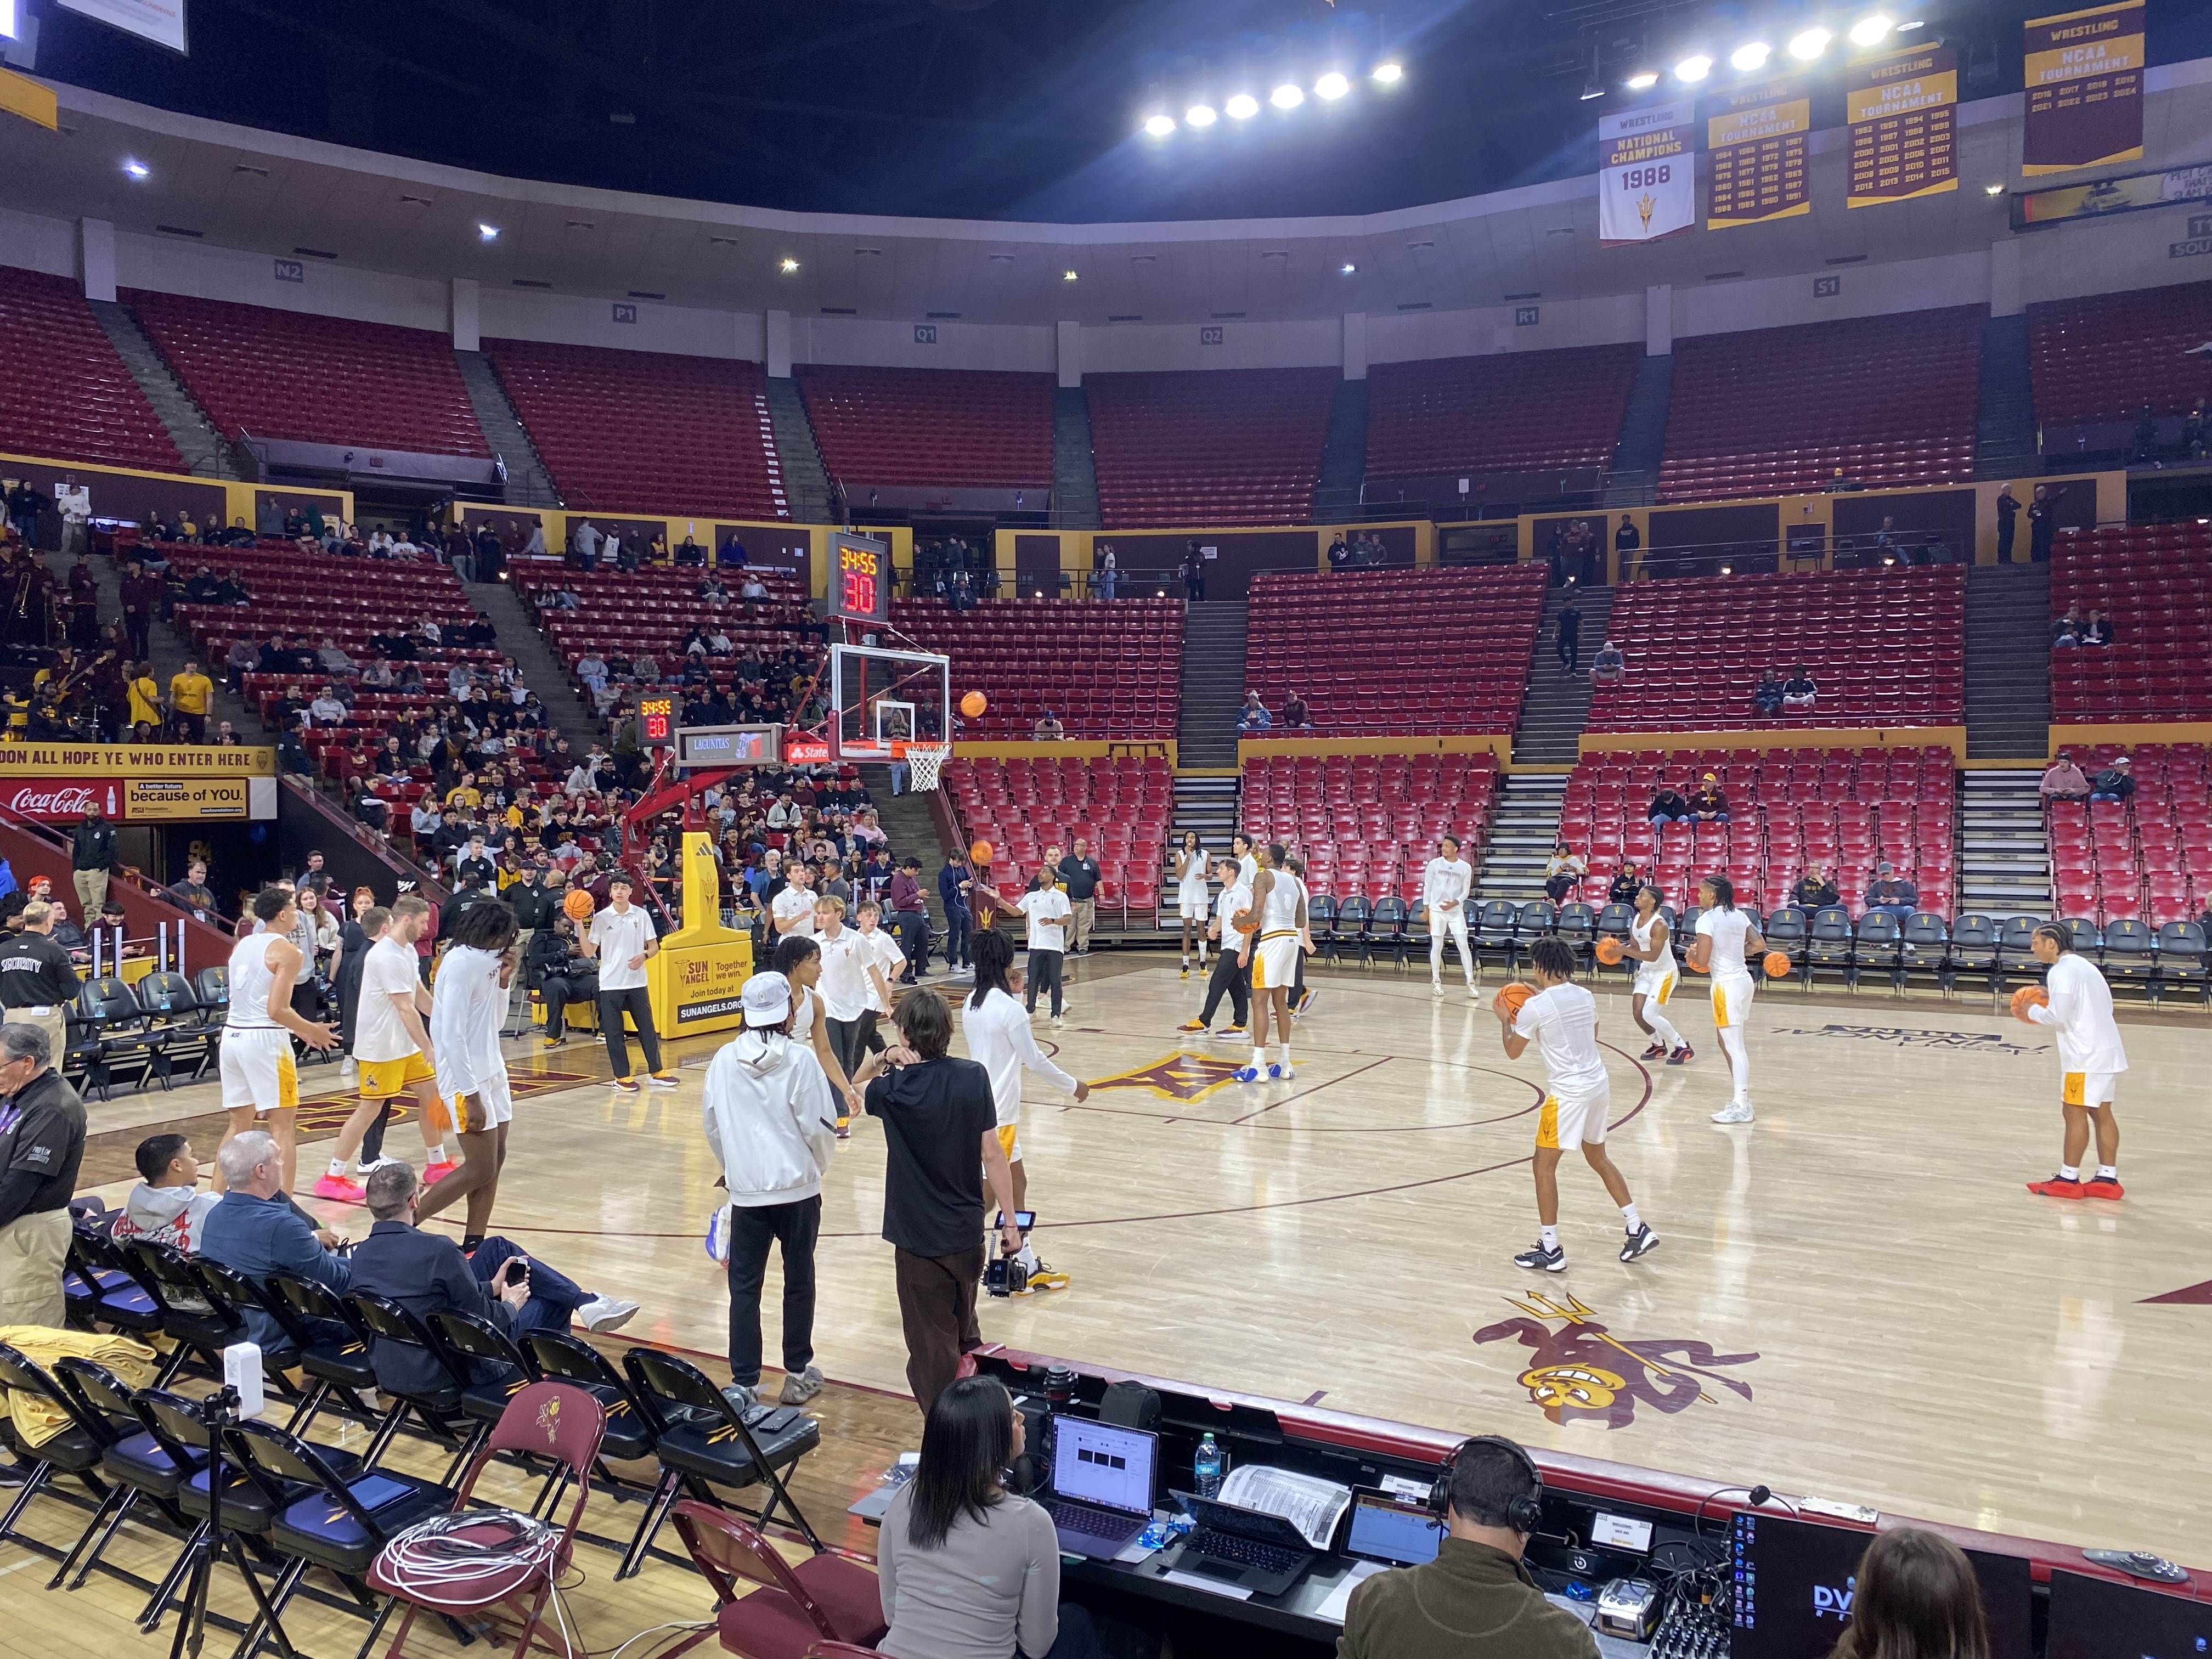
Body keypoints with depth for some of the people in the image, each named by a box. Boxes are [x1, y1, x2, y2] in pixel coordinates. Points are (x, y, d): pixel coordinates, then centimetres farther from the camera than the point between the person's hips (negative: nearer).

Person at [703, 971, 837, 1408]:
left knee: (744, 1287, 8)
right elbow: (820, 1126, -10)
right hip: (797, 1189, -2)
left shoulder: (724, 1060, -2)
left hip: (745, 1190, 2)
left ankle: (744, 1382, 9)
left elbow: (713, 1126, 6)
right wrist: (820, 1167, 10)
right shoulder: (800, 1059, -12)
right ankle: (798, 1375, 22)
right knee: (799, 1282, 12)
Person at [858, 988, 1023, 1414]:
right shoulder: (974, 1077, -9)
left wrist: (884, 1057, -6)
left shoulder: (894, 1089, -13)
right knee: (966, 1332, 24)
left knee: (934, 1348, 6)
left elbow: (858, 1084, 12)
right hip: (968, 1232, 3)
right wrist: (1010, 1222, 1)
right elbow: (992, 1154, -6)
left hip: (918, 1239, -3)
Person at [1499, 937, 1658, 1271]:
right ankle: (1638, 1230, 24)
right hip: (1598, 1084, 7)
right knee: (1598, 1158, 24)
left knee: (1544, 1166, 4)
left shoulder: (1535, 1007, -13)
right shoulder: (1586, 997, 7)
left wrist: (1505, 1020, 17)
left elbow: (1513, 1052, -1)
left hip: (1567, 1093, -7)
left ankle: (1550, 1250, 6)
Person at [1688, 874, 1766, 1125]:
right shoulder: (1740, 915, 9)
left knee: (1734, 1046, -7)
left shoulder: (1707, 919, -14)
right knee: (1728, 1041, 18)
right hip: (1744, 980, 8)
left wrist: (1692, 953, 3)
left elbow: (1701, 961, -18)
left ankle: (1741, 1108, -6)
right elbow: (1760, 945, 9)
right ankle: (1742, 1097, 23)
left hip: (1727, 984, -8)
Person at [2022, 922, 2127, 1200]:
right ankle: (2107, 1178, 14)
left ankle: (2069, 1179, -1)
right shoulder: (2082, 965, 17)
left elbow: (2058, 1016, -19)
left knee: (2075, 1113, -5)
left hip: (2085, 1054, -10)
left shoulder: (2062, 971, -13)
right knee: (2101, 1113, 12)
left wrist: (2033, 1010, -1)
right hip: (2105, 1049, 10)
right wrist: (2053, 997, 15)